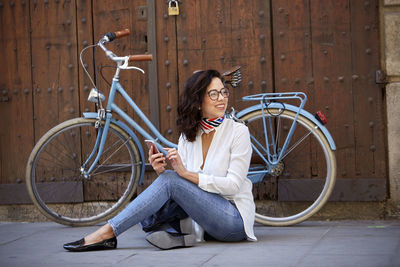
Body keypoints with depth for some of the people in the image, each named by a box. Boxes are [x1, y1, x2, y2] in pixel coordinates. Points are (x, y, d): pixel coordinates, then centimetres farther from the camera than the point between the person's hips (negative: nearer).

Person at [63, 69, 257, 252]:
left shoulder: (237, 131, -6)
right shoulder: (188, 135, 9)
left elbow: (233, 185, -15)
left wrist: (186, 174, -23)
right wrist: (161, 171, -16)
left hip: (234, 218, -5)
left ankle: (107, 233, -24)